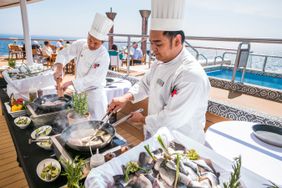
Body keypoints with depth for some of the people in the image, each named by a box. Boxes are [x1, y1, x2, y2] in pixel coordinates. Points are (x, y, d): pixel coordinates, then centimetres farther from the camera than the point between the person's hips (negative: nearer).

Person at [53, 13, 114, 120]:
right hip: (80, 91, 5)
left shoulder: (103, 56, -24)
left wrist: (70, 83, -27)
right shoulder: (80, 44, -7)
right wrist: (59, 68, -21)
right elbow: (64, 53, -2)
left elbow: (91, 79, -25)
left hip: (94, 93, -5)